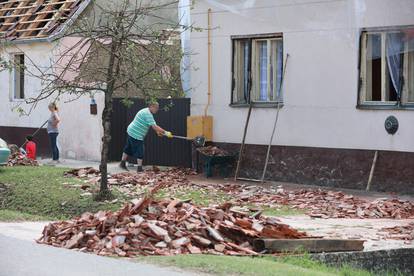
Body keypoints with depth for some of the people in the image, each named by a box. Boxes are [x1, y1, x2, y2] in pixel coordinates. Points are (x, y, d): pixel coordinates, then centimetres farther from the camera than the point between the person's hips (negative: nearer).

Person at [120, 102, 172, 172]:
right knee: (139, 151, -4)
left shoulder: (146, 112, 12)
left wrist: (158, 131, 9)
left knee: (128, 148, 19)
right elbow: (154, 126, -26)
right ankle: (139, 168, 0)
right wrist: (165, 133, -24)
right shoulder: (147, 114, -21)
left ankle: (122, 163, 30)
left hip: (131, 131, 11)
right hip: (136, 135, -11)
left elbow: (153, 125, 18)